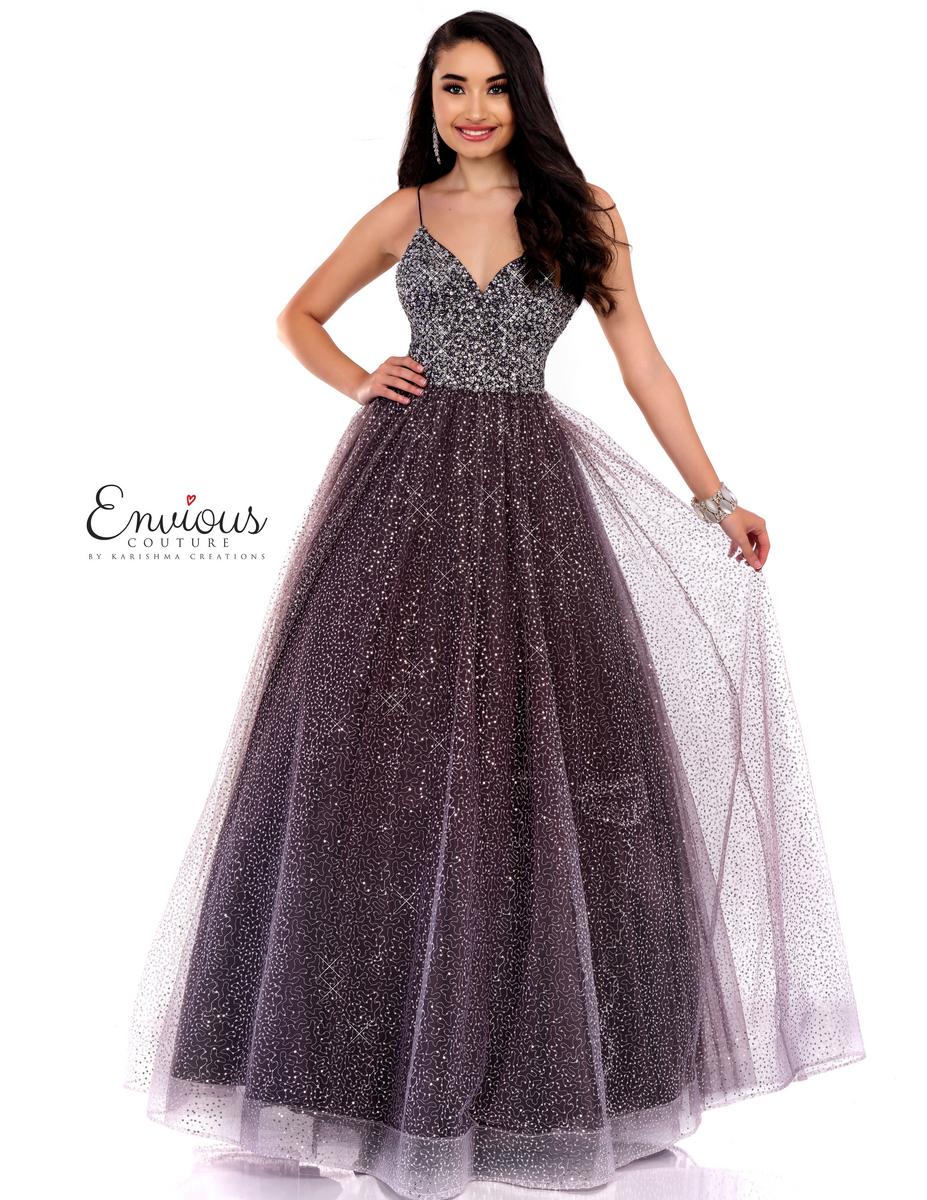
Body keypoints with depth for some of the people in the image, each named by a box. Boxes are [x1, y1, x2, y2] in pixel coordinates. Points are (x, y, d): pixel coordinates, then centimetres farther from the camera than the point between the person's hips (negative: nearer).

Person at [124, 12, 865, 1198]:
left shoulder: (582, 214, 8)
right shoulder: (403, 213, 10)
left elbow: (642, 363, 7)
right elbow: (299, 317, 21)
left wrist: (714, 499, 3)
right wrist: (359, 382, 2)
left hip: (528, 489, 0)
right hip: (407, 481, 1)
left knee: (532, 758, -1)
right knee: (379, 751, -2)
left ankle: (536, 1072, 15)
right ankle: (379, 1057, 13)